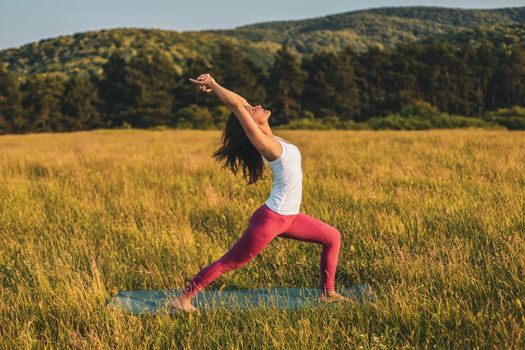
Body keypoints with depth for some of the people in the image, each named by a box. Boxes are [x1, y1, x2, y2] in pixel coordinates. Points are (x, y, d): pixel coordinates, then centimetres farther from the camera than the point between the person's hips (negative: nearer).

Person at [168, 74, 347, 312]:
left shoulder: (269, 138, 6)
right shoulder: (262, 142, -17)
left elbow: (241, 102, 12)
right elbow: (237, 105, -23)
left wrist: (213, 85, 6)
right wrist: (213, 85, -12)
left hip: (288, 218, 9)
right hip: (271, 219, -9)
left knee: (332, 237, 16)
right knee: (228, 263, -2)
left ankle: (328, 293, 20)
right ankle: (183, 298, 6)